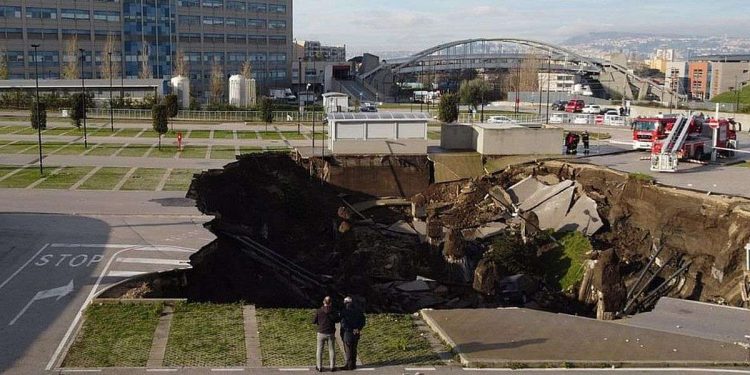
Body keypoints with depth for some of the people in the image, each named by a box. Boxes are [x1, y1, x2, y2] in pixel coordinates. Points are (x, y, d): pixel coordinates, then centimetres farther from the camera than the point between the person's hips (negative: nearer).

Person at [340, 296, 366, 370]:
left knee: (348, 350, 6)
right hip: (356, 334, 6)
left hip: (347, 333, -5)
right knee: (354, 349, 17)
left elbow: (343, 323, -21)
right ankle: (353, 364, 24)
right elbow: (363, 320, 4)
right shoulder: (358, 311, 4)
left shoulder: (344, 311, -13)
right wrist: (358, 329, -4)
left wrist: (350, 329, -16)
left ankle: (349, 365, 10)